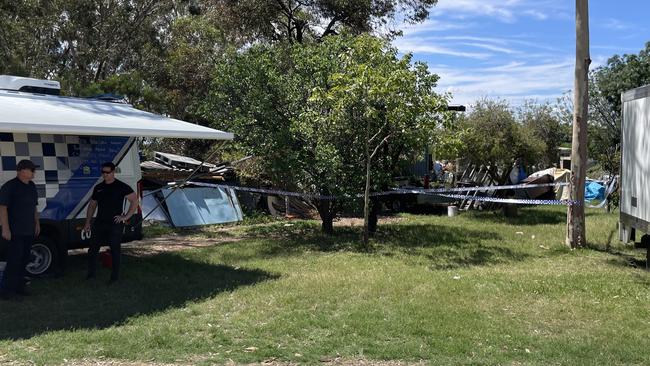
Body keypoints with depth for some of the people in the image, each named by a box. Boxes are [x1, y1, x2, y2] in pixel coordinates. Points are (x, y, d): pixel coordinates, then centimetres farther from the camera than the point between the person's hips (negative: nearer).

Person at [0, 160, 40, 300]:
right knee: (14, 260, -8)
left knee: (24, 260, 12)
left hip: (29, 231, 8)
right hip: (15, 232, -8)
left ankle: (19, 286, 21)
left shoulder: (31, 186, 13)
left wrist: (37, 223, 18)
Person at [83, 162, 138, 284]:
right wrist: (87, 223, 13)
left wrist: (126, 217, -11)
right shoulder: (98, 188, 10)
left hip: (115, 224, -5)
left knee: (115, 251, 3)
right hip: (99, 223, 5)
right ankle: (91, 273, 22)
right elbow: (92, 205, 18)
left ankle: (115, 276, 13)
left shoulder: (121, 187, -5)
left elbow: (135, 201, -7)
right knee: (92, 249, 7)